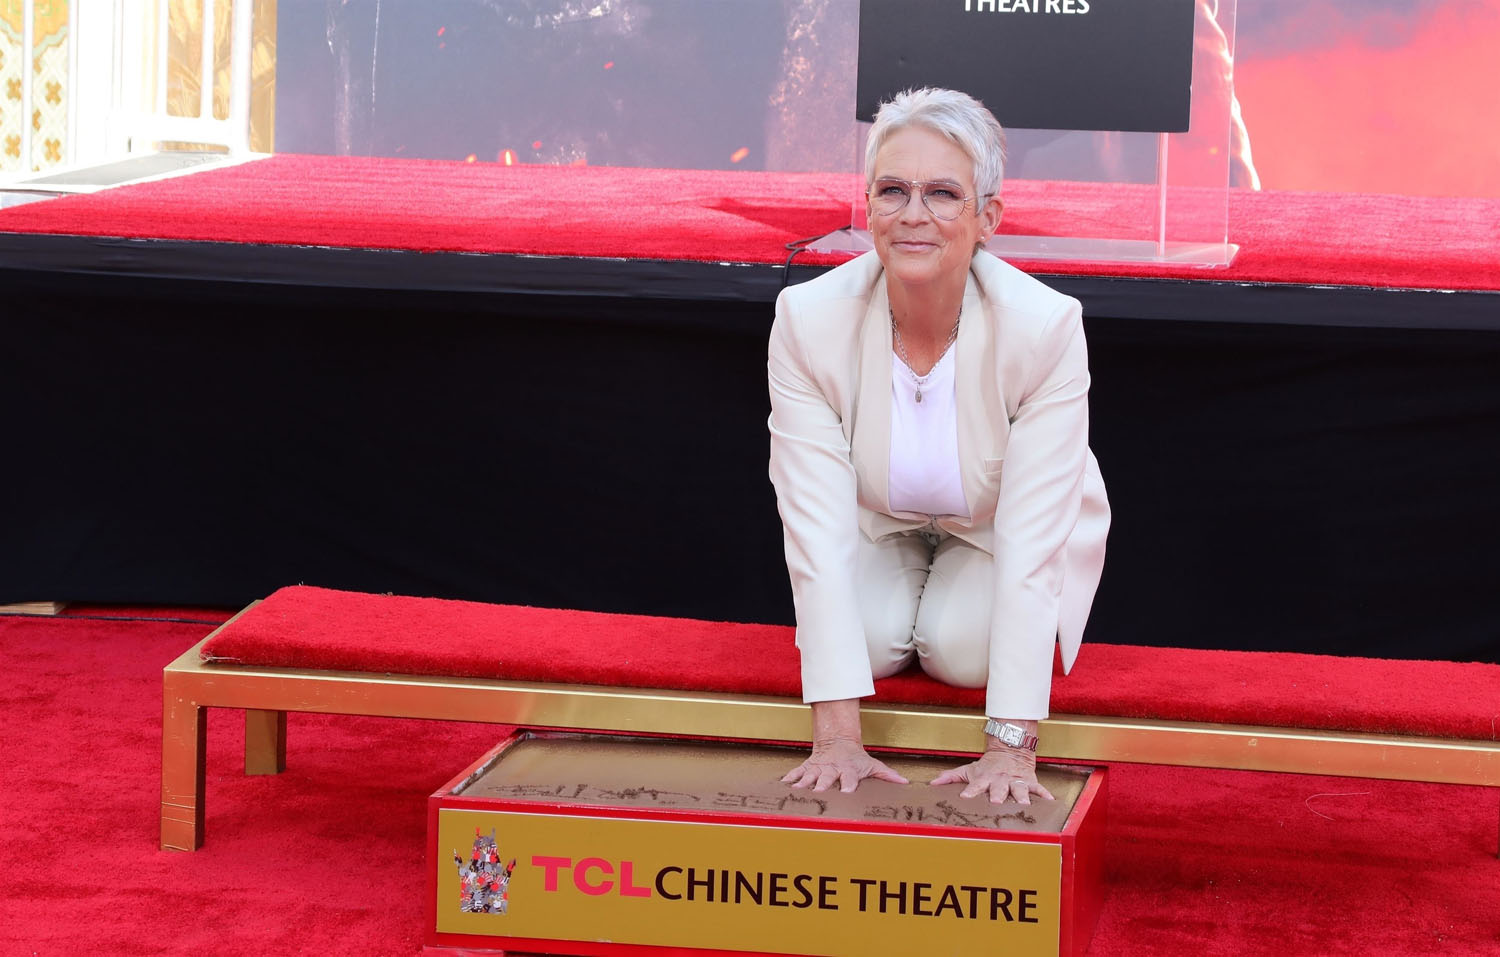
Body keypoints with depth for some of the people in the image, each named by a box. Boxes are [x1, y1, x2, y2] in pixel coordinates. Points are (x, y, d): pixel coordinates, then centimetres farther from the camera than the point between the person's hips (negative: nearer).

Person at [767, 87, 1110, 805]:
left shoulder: (1046, 328, -35)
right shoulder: (808, 320, -30)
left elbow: (1030, 538, -36)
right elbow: (818, 527, -33)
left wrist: (1011, 747, -42)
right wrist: (837, 736, -40)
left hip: (996, 528, -1)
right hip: (878, 525, 1)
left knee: (961, 650, -25)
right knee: (873, 638, -24)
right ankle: (908, 588, 11)